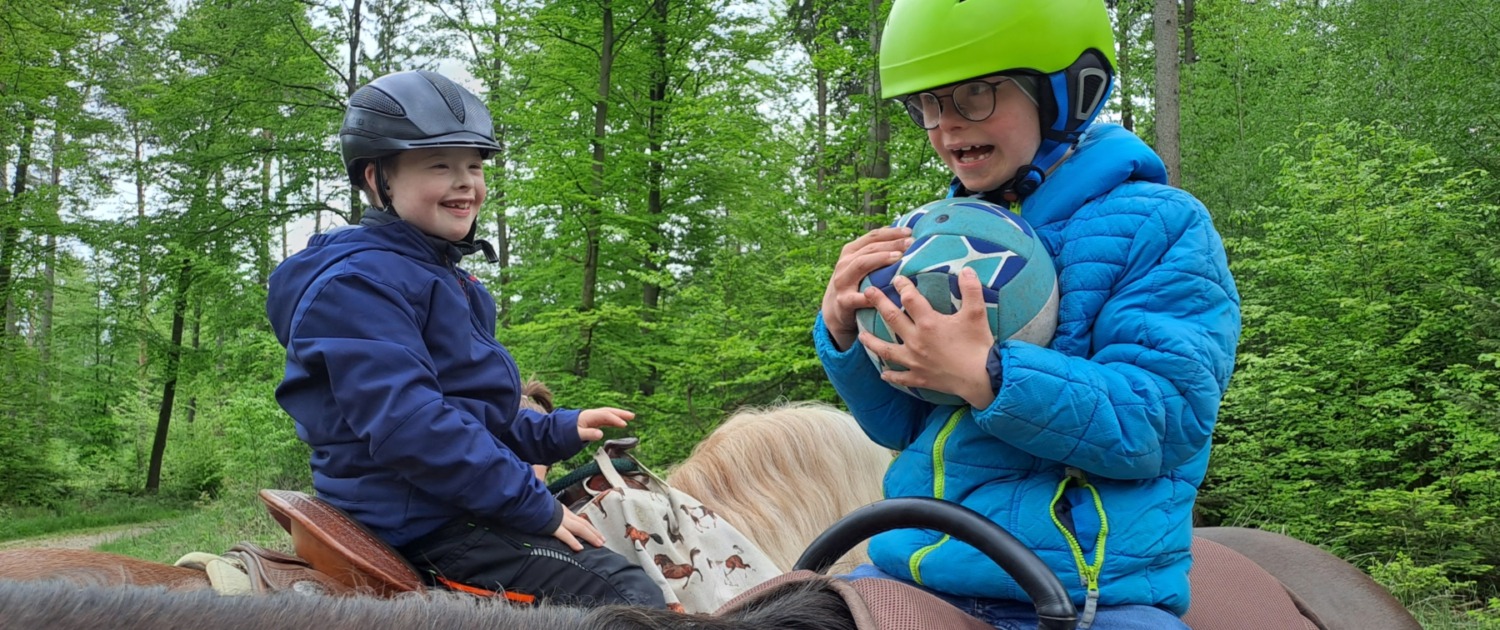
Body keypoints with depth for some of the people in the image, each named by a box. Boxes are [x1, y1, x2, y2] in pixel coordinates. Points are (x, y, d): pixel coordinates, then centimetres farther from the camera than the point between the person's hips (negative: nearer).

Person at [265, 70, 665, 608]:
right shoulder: (360, 281, -15)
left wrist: (559, 431, 8)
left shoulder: (443, 278, 18)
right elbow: (406, 425, -26)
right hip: (415, 520, -11)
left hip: (458, 504, 11)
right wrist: (537, 507, -24)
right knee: (631, 598, -20)